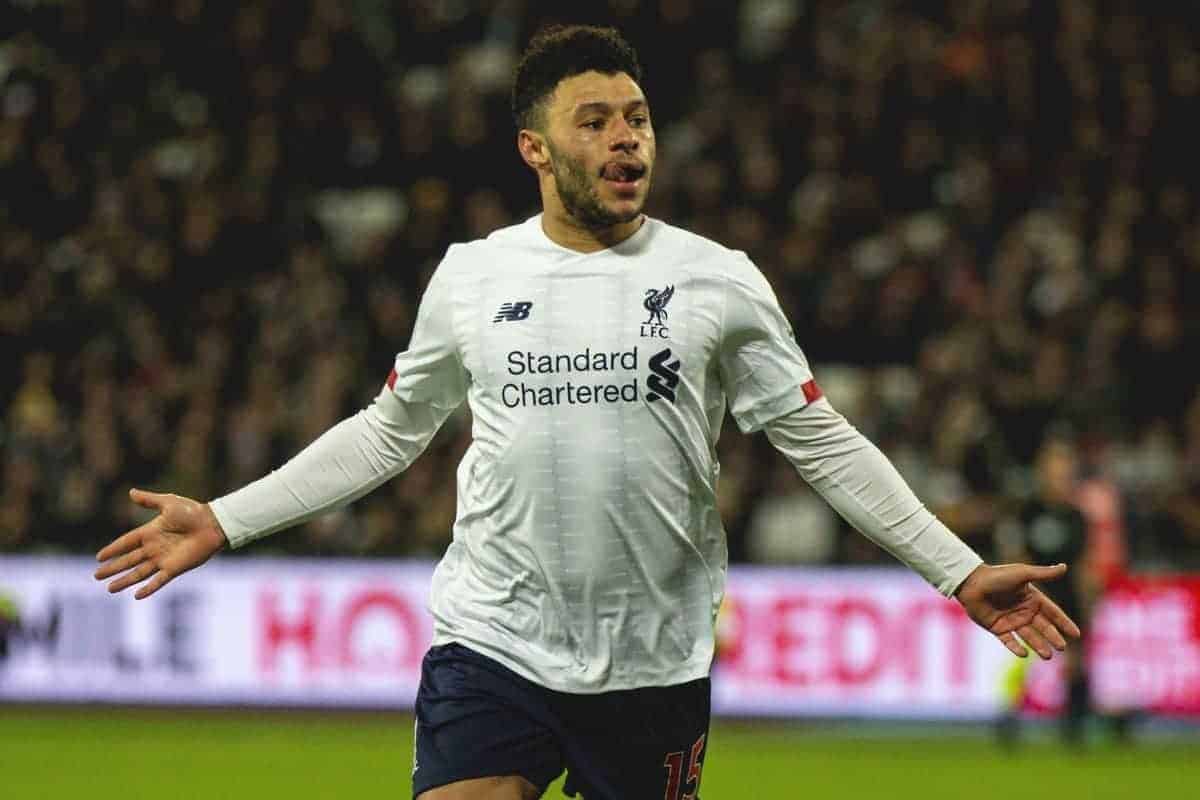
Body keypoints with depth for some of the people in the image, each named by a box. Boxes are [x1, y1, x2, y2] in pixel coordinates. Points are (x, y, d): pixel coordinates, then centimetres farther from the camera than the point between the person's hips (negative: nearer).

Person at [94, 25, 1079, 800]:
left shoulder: (719, 280, 1)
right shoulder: (470, 277, 5)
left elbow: (824, 442, 6)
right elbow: (389, 431, 18)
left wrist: (961, 570, 1)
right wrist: (223, 523, 15)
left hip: (656, 666, 0)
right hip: (492, 641, 0)